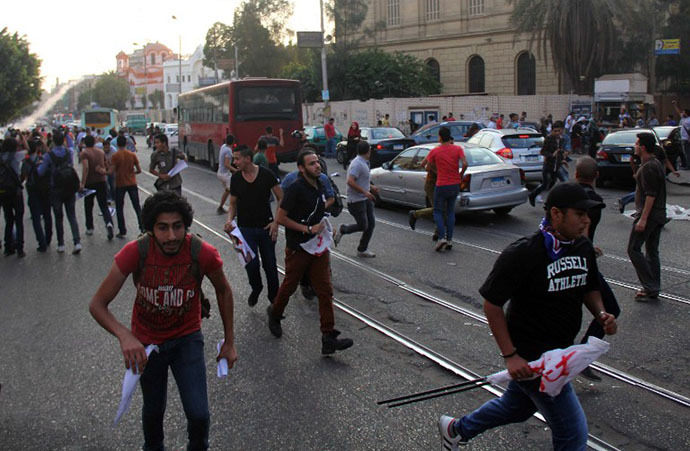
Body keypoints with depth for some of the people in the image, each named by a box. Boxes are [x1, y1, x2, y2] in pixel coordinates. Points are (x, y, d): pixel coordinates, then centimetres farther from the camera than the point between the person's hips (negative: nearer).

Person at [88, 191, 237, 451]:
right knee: (153, 410, 20)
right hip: (146, 341, 1)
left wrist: (230, 342, -1)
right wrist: (124, 335, -43)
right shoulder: (135, 252, -28)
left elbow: (223, 291, -6)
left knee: (199, 415, -7)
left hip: (187, 338, 0)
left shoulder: (203, 254, -27)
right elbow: (97, 305, -23)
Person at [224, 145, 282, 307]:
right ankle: (256, 288, 20)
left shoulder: (266, 175, -8)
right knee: (251, 263, -12)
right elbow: (233, 204, 10)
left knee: (270, 265, 6)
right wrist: (229, 220, -10)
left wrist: (276, 222, -9)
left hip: (266, 227, -1)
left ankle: (274, 297, 27)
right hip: (245, 228, 1)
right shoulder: (236, 178, 0)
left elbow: (281, 198, -1)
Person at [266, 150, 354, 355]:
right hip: (298, 248, -6)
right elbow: (280, 217, -18)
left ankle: (329, 338, -1)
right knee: (289, 286, 13)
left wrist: (325, 227, 8)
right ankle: (274, 314, 43)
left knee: (325, 291, -1)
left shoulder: (320, 186, 7)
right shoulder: (296, 188, -17)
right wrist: (308, 229, -20)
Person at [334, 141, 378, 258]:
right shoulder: (357, 164, -20)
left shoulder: (364, 163, 12)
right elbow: (350, 181, -28)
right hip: (356, 200, -10)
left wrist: (371, 187, 15)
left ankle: (362, 250, 16)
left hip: (365, 199, 10)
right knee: (363, 225, -6)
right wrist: (365, 192, -25)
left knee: (371, 224, 7)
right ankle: (343, 229, 19)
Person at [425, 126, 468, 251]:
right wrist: (461, 175, 3)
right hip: (455, 185, 3)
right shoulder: (458, 149, -3)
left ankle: (442, 238, -10)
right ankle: (449, 240, 10)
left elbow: (423, 164, 3)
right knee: (450, 211, 15)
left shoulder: (435, 151, -8)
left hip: (441, 186, -3)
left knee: (438, 212, 8)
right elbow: (465, 164, -15)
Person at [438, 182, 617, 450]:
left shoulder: (584, 248, 0)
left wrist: (601, 314, -4)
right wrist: (510, 356, -20)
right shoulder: (522, 254, -23)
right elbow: (491, 304, -17)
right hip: (529, 356, -8)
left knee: (517, 407, 26)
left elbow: (590, 288, 17)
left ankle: (456, 429, 49)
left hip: (560, 350, 8)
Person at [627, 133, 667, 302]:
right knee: (652, 251, 12)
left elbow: (651, 195, -23)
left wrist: (643, 218, -23)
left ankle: (650, 287, -5)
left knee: (634, 249, -4)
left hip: (648, 214, -10)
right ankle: (654, 290, 16)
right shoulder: (657, 164, 14)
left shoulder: (648, 167, -18)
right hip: (659, 215, 10)